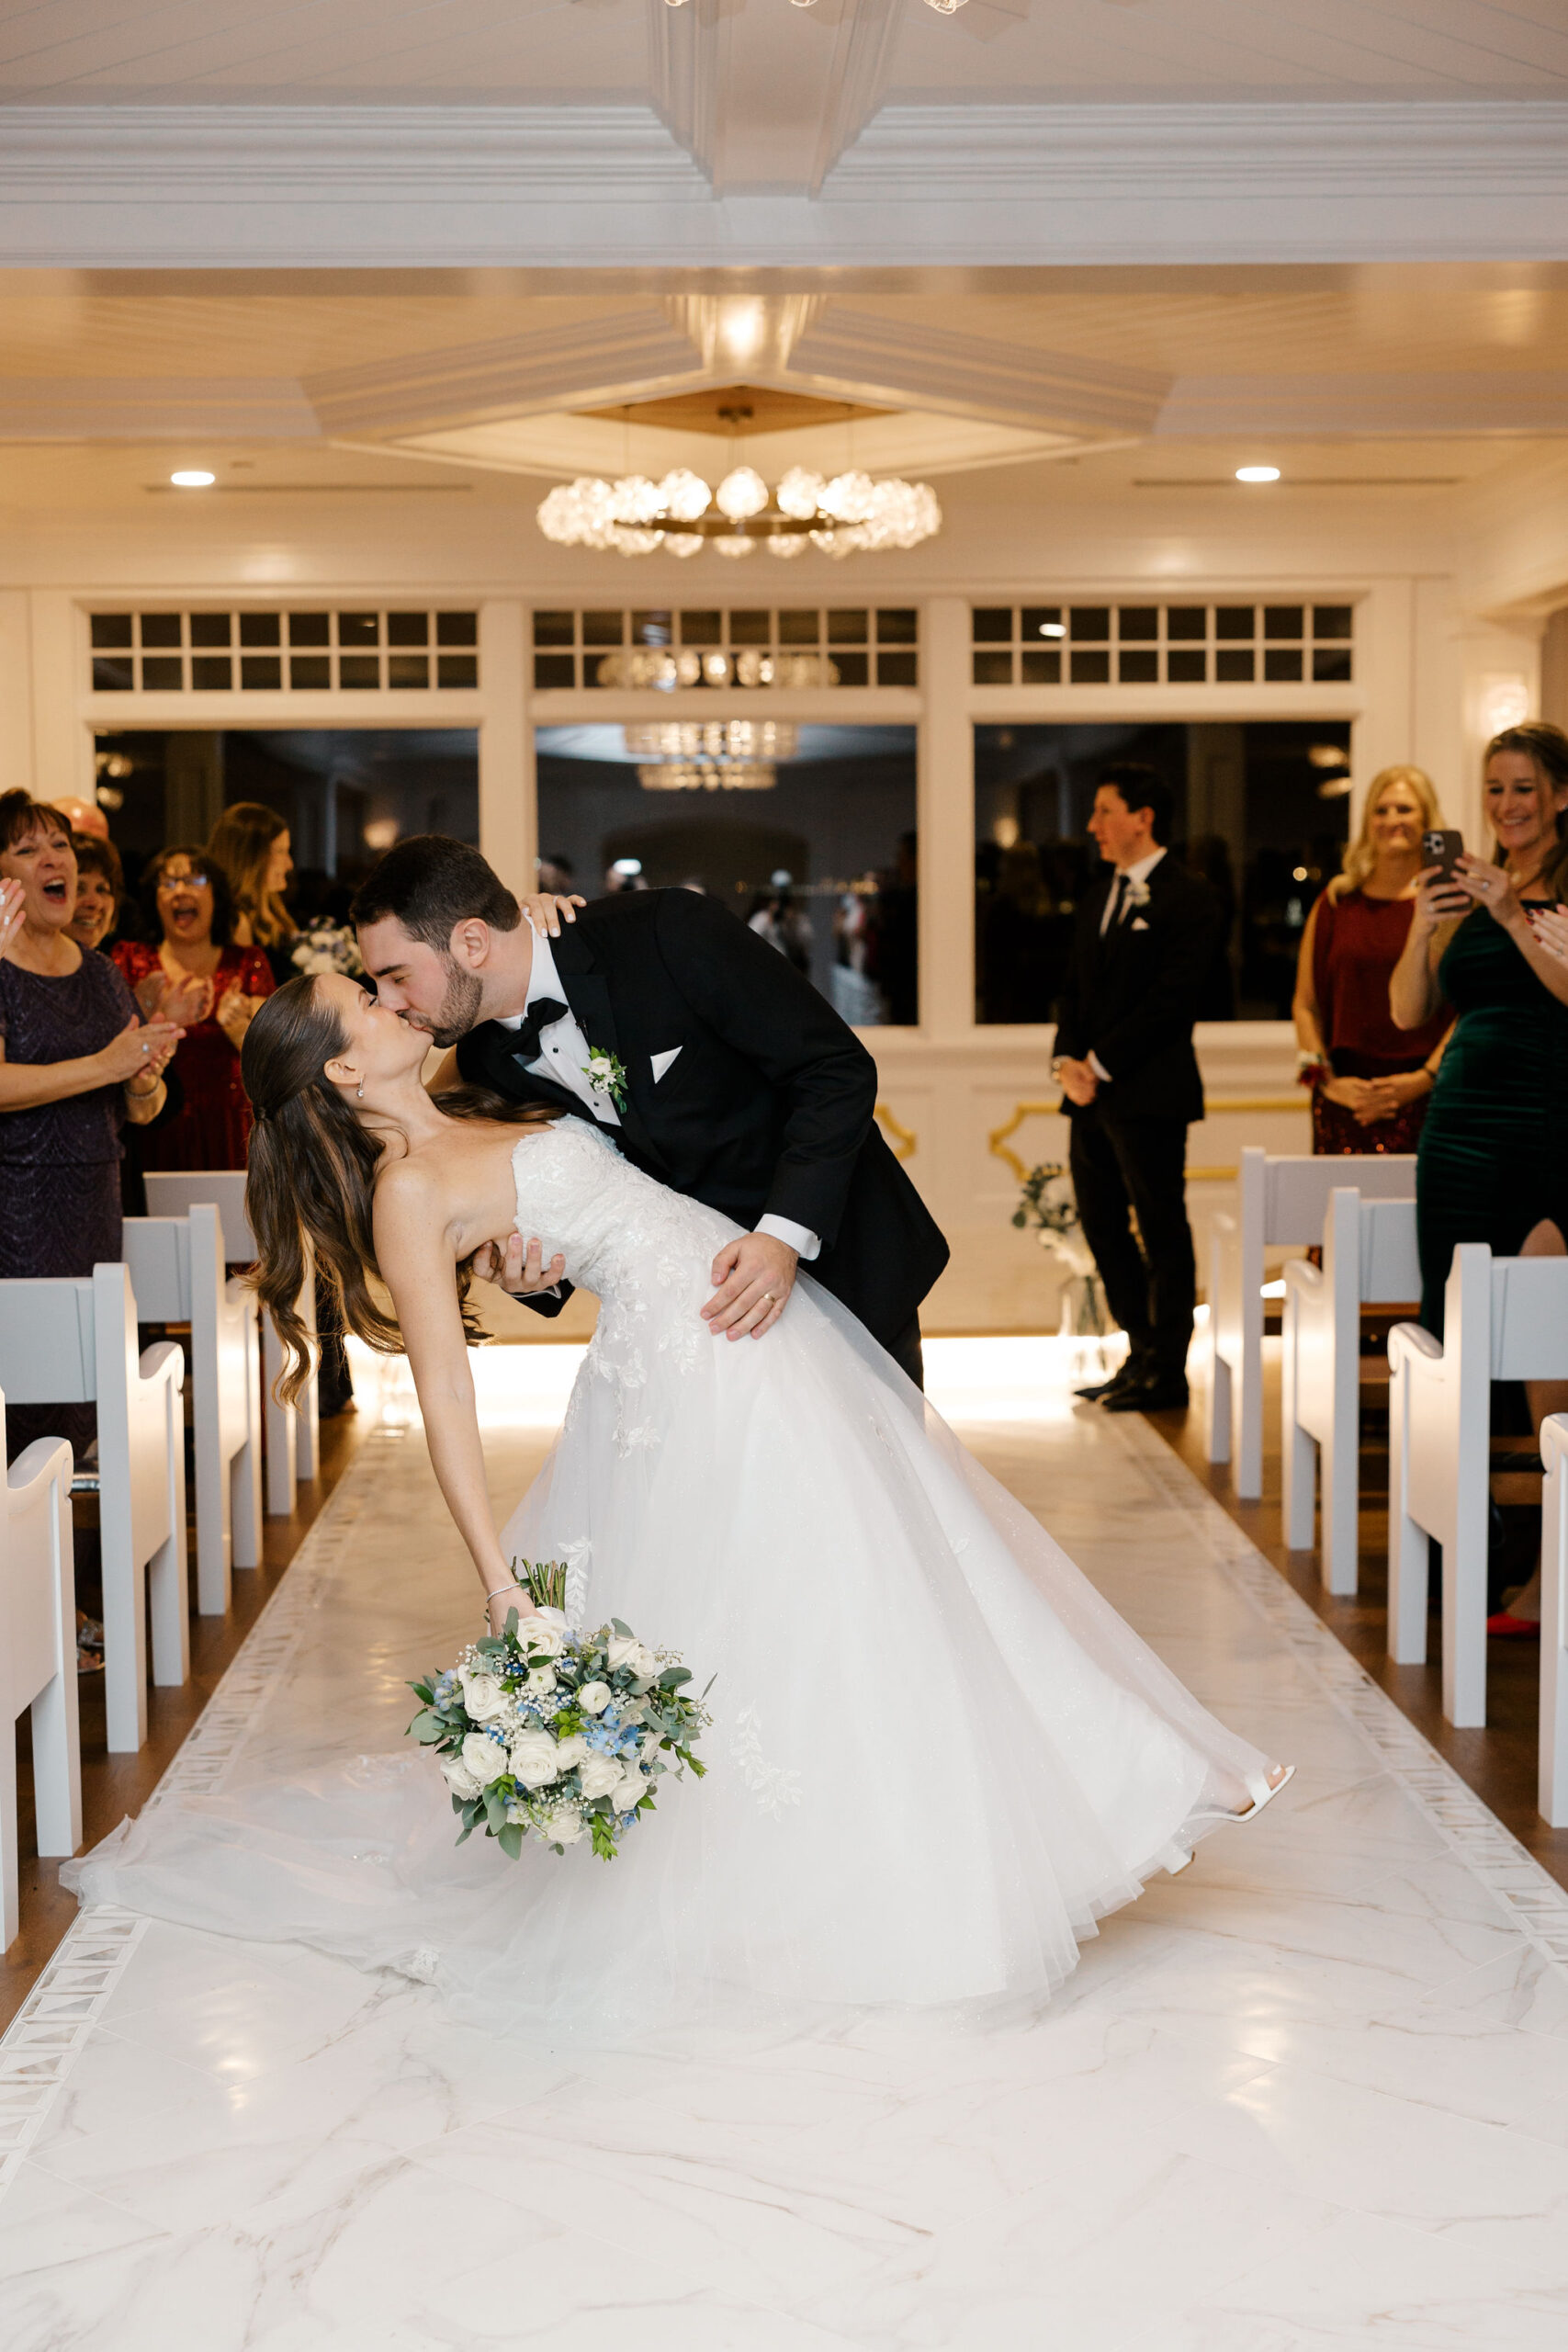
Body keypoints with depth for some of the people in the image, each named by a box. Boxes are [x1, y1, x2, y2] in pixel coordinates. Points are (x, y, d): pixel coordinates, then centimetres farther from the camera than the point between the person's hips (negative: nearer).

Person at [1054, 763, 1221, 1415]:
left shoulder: (1188, 899, -9)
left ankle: (1166, 1372, 7)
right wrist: (1068, 1061, 0)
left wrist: (1101, 1064, -16)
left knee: (1162, 1232, 0)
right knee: (1102, 1227, 11)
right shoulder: (1098, 897, 17)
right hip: (1093, 1093, 8)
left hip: (1149, 1095, -8)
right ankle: (1144, 1354, 22)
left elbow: (1171, 999, -16)